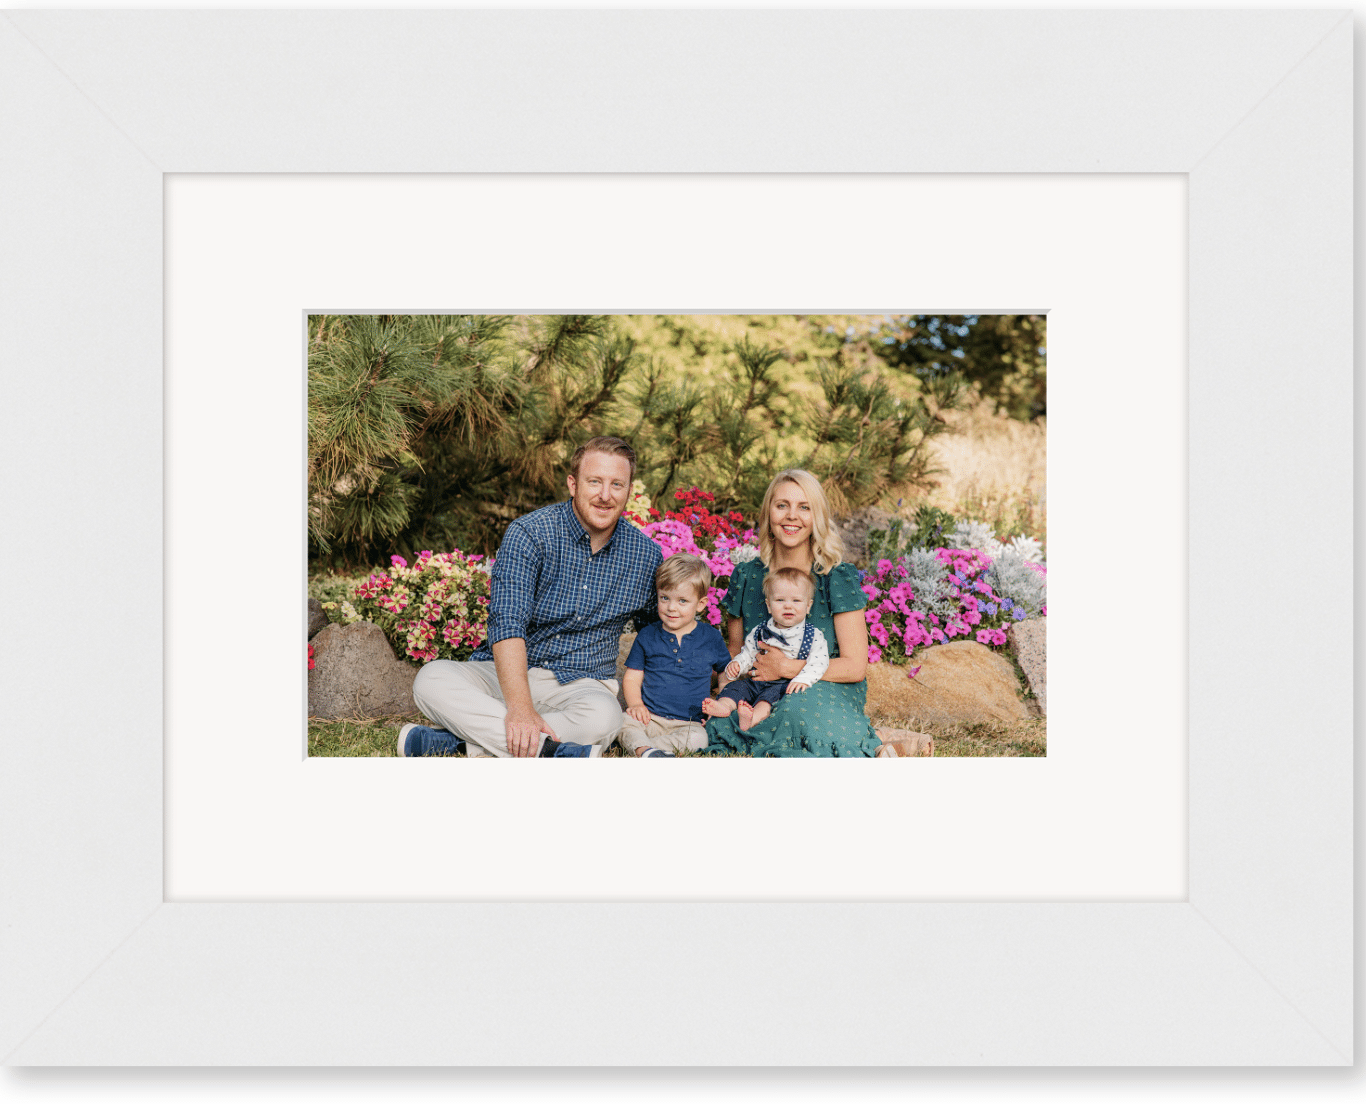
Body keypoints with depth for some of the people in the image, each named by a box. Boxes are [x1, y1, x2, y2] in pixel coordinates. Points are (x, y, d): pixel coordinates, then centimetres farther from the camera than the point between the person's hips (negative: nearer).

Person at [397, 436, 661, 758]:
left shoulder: (646, 554, 2)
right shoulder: (529, 533, -10)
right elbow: (507, 623, -22)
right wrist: (519, 706, -37)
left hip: (580, 683, 1)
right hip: (505, 674, -1)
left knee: (603, 716, -35)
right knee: (431, 679, -29)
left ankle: (458, 739, -28)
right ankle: (549, 749, -37)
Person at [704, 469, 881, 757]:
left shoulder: (839, 577, -5)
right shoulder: (746, 576, 6)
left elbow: (855, 667, -7)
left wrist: (786, 667, -13)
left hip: (829, 692, -3)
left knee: (800, 708, -39)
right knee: (720, 720, -28)